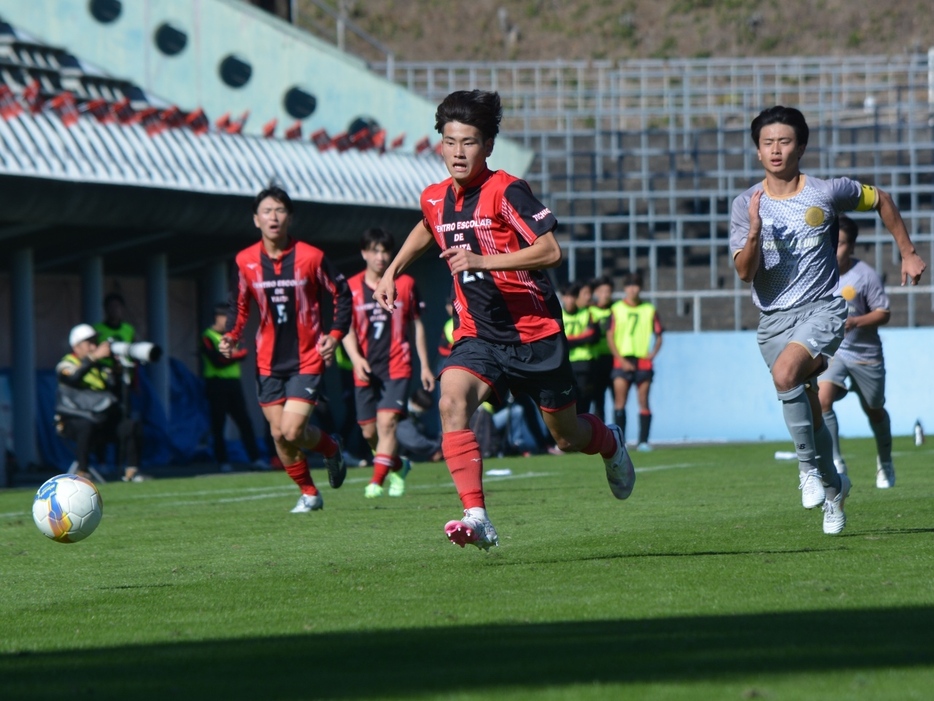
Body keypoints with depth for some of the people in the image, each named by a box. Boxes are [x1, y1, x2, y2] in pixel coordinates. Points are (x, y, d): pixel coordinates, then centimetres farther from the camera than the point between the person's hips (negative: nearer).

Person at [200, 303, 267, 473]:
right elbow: (217, 361, -16)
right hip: (216, 384, -6)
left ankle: (255, 458, 2)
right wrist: (234, 355, -6)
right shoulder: (208, 337, -5)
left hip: (233, 382, 6)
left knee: (244, 421, 2)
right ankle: (223, 462, 1)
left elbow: (243, 354, 5)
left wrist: (228, 356, -12)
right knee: (218, 425, -3)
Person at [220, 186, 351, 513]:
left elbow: (342, 294, 2)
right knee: (279, 435, 4)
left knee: (292, 432, -15)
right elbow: (240, 304, 13)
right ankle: (309, 493, 23)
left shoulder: (311, 257, -8)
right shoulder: (246, 261, 0)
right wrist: (231, 335, -5)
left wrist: (335, 334, -9)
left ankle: (330, 447, 18)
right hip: (268, 361, 4)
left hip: (306, 359, -4)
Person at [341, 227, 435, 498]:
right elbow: (347, 329, 0)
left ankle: (377, 481, -20)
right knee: (369, 431, 7)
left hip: (397, 367, -2)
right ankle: (398, 466, 33)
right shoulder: (351, 287, 2)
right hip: (366, 371, 2)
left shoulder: (405, 284, 4)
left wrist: (425, 366, 8)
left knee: (387, 421, -18)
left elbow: (417, 326, 10)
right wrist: (356, 358, -17)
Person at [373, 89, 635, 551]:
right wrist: (392, 271, 22)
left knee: (566, 436, 10)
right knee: (451, 403, -26)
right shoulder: (435, 199, 4)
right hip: (478, 334, 4)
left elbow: (550, 250, -24)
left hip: (534, 331, -4)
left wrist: (482, 261, -29)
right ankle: (477, 517, -31)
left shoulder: (506, 191, -15)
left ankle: (609, 443, 49)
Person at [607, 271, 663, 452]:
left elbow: (658, 335, 12)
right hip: (622, 360, -1)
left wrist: (653, 353, -6)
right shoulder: (616, 309, 5)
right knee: (620, 401, -8)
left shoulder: (649, 310, 9)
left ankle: (643, 441, 1)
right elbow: (610, 337, 3)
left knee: (643, 402, -2)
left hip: (643, 360, 1)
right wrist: (621, 359, -7)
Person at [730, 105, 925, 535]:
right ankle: (833, 486, 32)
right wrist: (755, 232, -26)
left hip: (821, 309, -3)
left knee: (785, 374, -31)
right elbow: (744, 272, -8)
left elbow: (880, 200, 14)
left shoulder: (827, 193, -4)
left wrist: (908, 254, 16)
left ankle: (809, 467, -16)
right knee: (809, 412, 8)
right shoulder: (746, 205, -1)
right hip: (773, 318, 3)